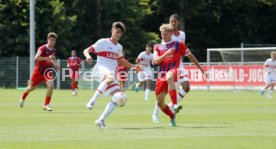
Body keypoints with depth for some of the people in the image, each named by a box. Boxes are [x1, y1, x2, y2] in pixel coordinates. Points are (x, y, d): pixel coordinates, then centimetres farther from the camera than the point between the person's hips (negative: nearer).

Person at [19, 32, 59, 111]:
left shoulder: (54, 50, 3)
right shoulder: (42, 48, -18)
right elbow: (36, 58, -31)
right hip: (39, 71, -4)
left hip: (48, 71, 4)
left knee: (51, 85, -21)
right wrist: (48, 58, -35)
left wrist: (55, 64, 6)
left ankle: (46, 105, -11)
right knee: (31, 87, 12)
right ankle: (23, 98, 45)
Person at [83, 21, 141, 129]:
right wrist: (88, 56, -25)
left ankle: (101, 120, -4)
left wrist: (133, 66, 36)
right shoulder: (103, 42, 3)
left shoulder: (119, 47, 22)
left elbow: (121, 60, 41)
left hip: (111, 73, 7)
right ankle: (93, 100, -39)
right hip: (100, 69, -7)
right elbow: (86, 50, -3)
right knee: (110, 77, -42)